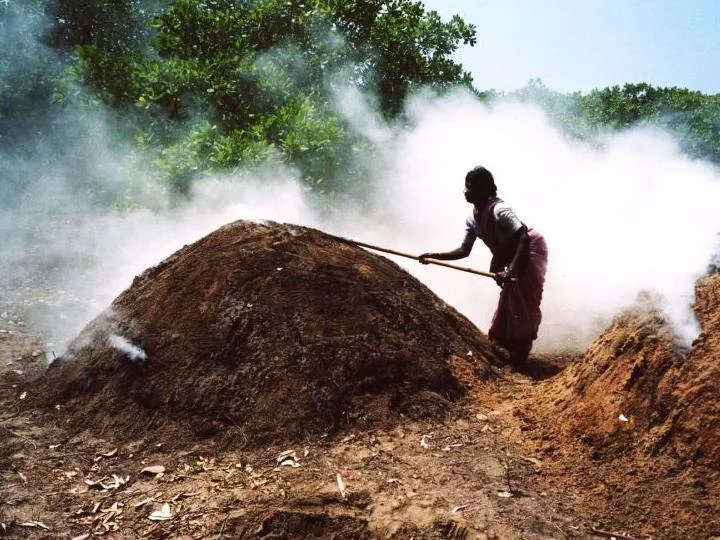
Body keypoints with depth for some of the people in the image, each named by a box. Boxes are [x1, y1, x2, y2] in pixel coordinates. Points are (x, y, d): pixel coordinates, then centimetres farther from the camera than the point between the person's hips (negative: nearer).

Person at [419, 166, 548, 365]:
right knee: (509, 299, 14)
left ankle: (520, 351, 4)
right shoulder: (473, 219, -5)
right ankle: (509, 346, 27)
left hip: (530, 249, -8)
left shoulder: (499, 210, -30)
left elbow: (523, 237, -34)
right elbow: (464, 251, -4)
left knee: (523, 301, -7)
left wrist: (511, 268, -41)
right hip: (510, 257, 8)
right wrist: (433, 256, -13)